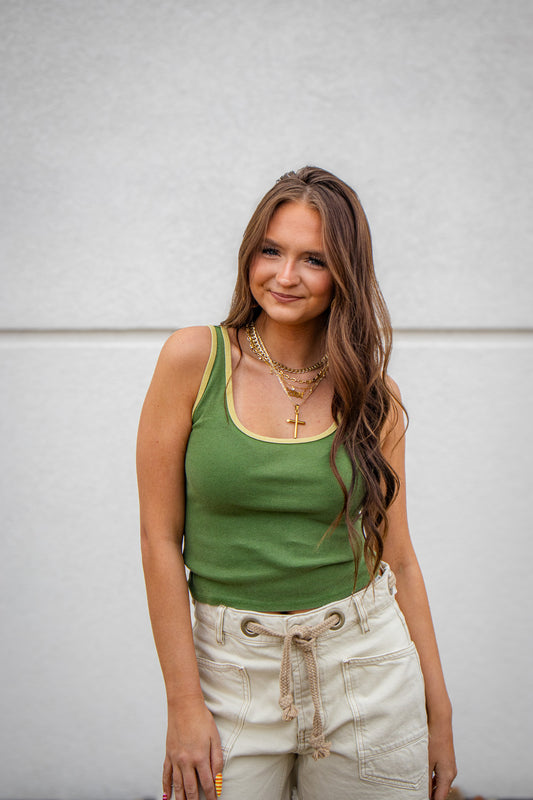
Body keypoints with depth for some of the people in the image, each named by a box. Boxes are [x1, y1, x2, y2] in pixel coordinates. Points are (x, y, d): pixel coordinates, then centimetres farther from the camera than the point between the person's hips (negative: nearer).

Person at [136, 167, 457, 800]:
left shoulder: (373, 394, -1)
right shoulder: (195, 359, -7)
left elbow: (397, 557, 5)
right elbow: (160, 537, -6)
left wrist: (438, 713, 5)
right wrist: (184, 703, -8)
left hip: (366, 669, 2)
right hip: (234, 673, -1)